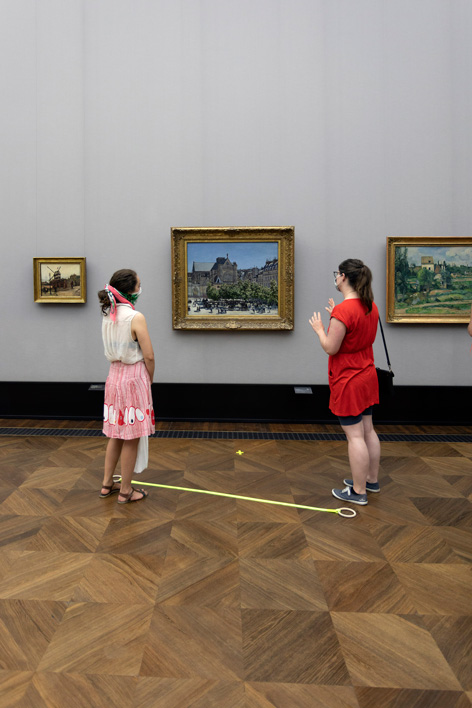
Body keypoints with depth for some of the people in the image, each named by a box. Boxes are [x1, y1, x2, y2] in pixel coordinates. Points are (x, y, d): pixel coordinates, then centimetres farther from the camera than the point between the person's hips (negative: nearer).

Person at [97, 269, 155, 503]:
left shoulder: (107, 315, 6)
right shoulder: (136, 317, -17)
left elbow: (112, 350, 12)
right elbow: (148, 356, -16)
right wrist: (150, 379, 1)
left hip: (114, 376, 7)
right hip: (134, 378, -7)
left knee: (116, 434, 19)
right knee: (132, 438, 5)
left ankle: (107, 484, 31)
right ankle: (125, 491, 18)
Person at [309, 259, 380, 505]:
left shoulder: (343, 311, -23)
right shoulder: (371, 307, 5)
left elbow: (331, 348, -19)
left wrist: (319, 328, -4)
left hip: (348, 382, -9)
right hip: (367, 377, 9)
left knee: (355, 436, 0)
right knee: (367, 430, 18)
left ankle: (358, 491, 12)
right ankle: (372, 480, 32)